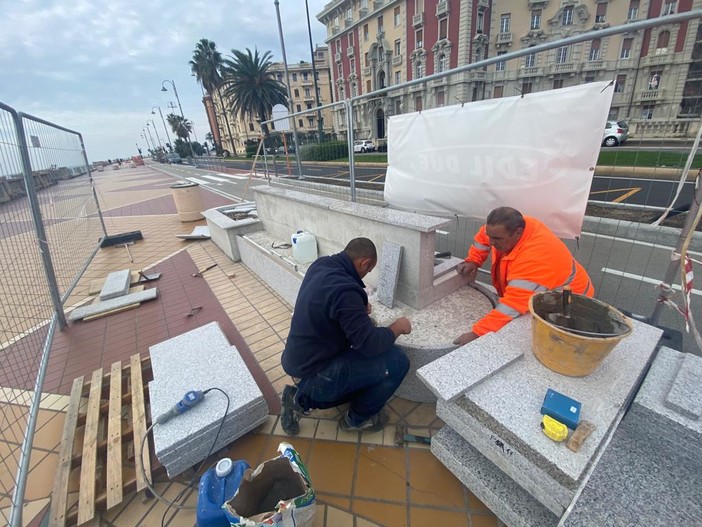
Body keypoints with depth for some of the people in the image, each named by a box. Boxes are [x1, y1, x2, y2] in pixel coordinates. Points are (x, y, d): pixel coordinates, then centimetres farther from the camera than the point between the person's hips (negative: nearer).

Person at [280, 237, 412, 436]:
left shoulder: (321, 265, -2)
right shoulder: (345, 289, -30)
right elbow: (370, 345, -26)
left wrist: (359, 309, 10)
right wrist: (397, 327, -8)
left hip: (300, 363, 9)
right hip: (315, 374, -9)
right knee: (397, 361, -9)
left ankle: (303, 400, 19)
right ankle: (357, 418, 13)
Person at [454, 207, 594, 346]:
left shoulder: (534, 257, -39)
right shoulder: (512, 227, -16)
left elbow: (513, 304, -43)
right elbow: (484, 235, 5)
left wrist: (477, 333, -45)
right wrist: (472, 260, -8)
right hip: (530, 295, 8)